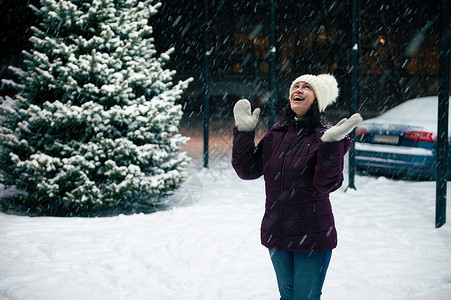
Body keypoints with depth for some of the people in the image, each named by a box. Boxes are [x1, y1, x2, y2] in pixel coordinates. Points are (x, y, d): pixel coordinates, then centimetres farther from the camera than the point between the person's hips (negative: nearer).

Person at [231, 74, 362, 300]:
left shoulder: (322, 137, -9)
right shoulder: (275, 135, 5)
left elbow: (327, 184, -21)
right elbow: (247, 170, 5)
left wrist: (331, 144, -31)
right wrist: (244, 132, -2)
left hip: (312, 237, -5)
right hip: (276, 234, 5)